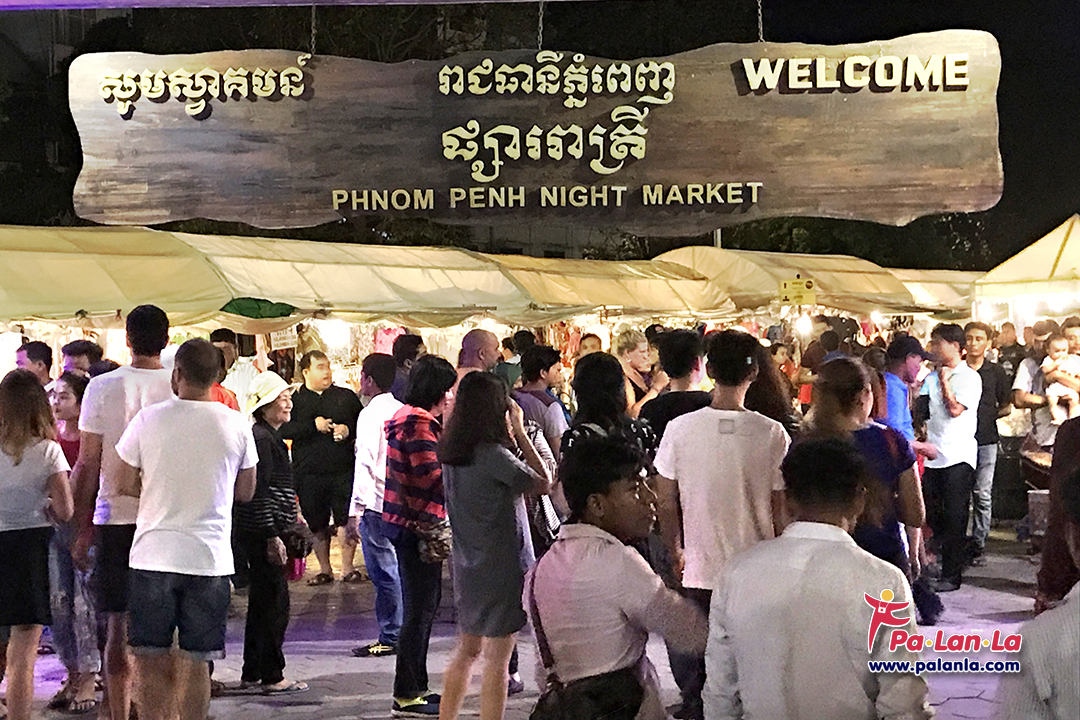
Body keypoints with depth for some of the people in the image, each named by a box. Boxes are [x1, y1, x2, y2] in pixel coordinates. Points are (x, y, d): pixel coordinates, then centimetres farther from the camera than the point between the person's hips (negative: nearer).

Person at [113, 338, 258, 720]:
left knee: (151, 660, 7)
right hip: (210, 558, 1)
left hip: (153, 555, -1)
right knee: (195, 663, 7)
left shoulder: (149, 419, -4)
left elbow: (126, 483, 4)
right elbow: (245, 492, 8)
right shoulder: (237, 425, -1)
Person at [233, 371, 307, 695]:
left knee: (262, 601, 16)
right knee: (274, 603, -6)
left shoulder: (269, 437, 17)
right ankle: (272, 677, 0)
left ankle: (251, 673, 23)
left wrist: (290, 520, 26)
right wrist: (272, 537, -21)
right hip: (260, 532, -11)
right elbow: (259, 490, -20)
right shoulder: (261, 438, -15)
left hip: (256, 533, 11)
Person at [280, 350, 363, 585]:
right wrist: (313, 425, -14)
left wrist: (348, 430, -6)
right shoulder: (295, 400, 7)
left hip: (343, 469, 0)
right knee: (317, 524, 6)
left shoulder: (347, 397, 11)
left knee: (345, 520, -4)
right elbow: (284, 429, -7)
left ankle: (347, 568, 5)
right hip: (309, 473, 0)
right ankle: (324, 570, 17)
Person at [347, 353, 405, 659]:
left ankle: (391, 638, 2)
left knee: (384, 573, -3)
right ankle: (407, 631, 19)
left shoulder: (371, 415, -12)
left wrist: (355, 512, -16)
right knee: (400, 570, 14)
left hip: (377, 504, -8)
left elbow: (365, 464, -17)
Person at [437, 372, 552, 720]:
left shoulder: (451, 452, 4)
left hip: (467, 566, 8)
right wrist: (519, 431, -7)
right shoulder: (493, 454, -19)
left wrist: (511, 436, 5)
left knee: (467, 651, 20)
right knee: (497, 660, 0)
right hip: (502, 566, -8)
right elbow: (543, 483, -10)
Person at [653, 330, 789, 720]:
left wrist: (675, 552, 17)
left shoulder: (679, 429, -7)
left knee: (702, 665, 12)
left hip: (701, 573, 1)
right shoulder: (772, 434, -9)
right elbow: (781, 511, -4)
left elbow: (666, 504, 1)